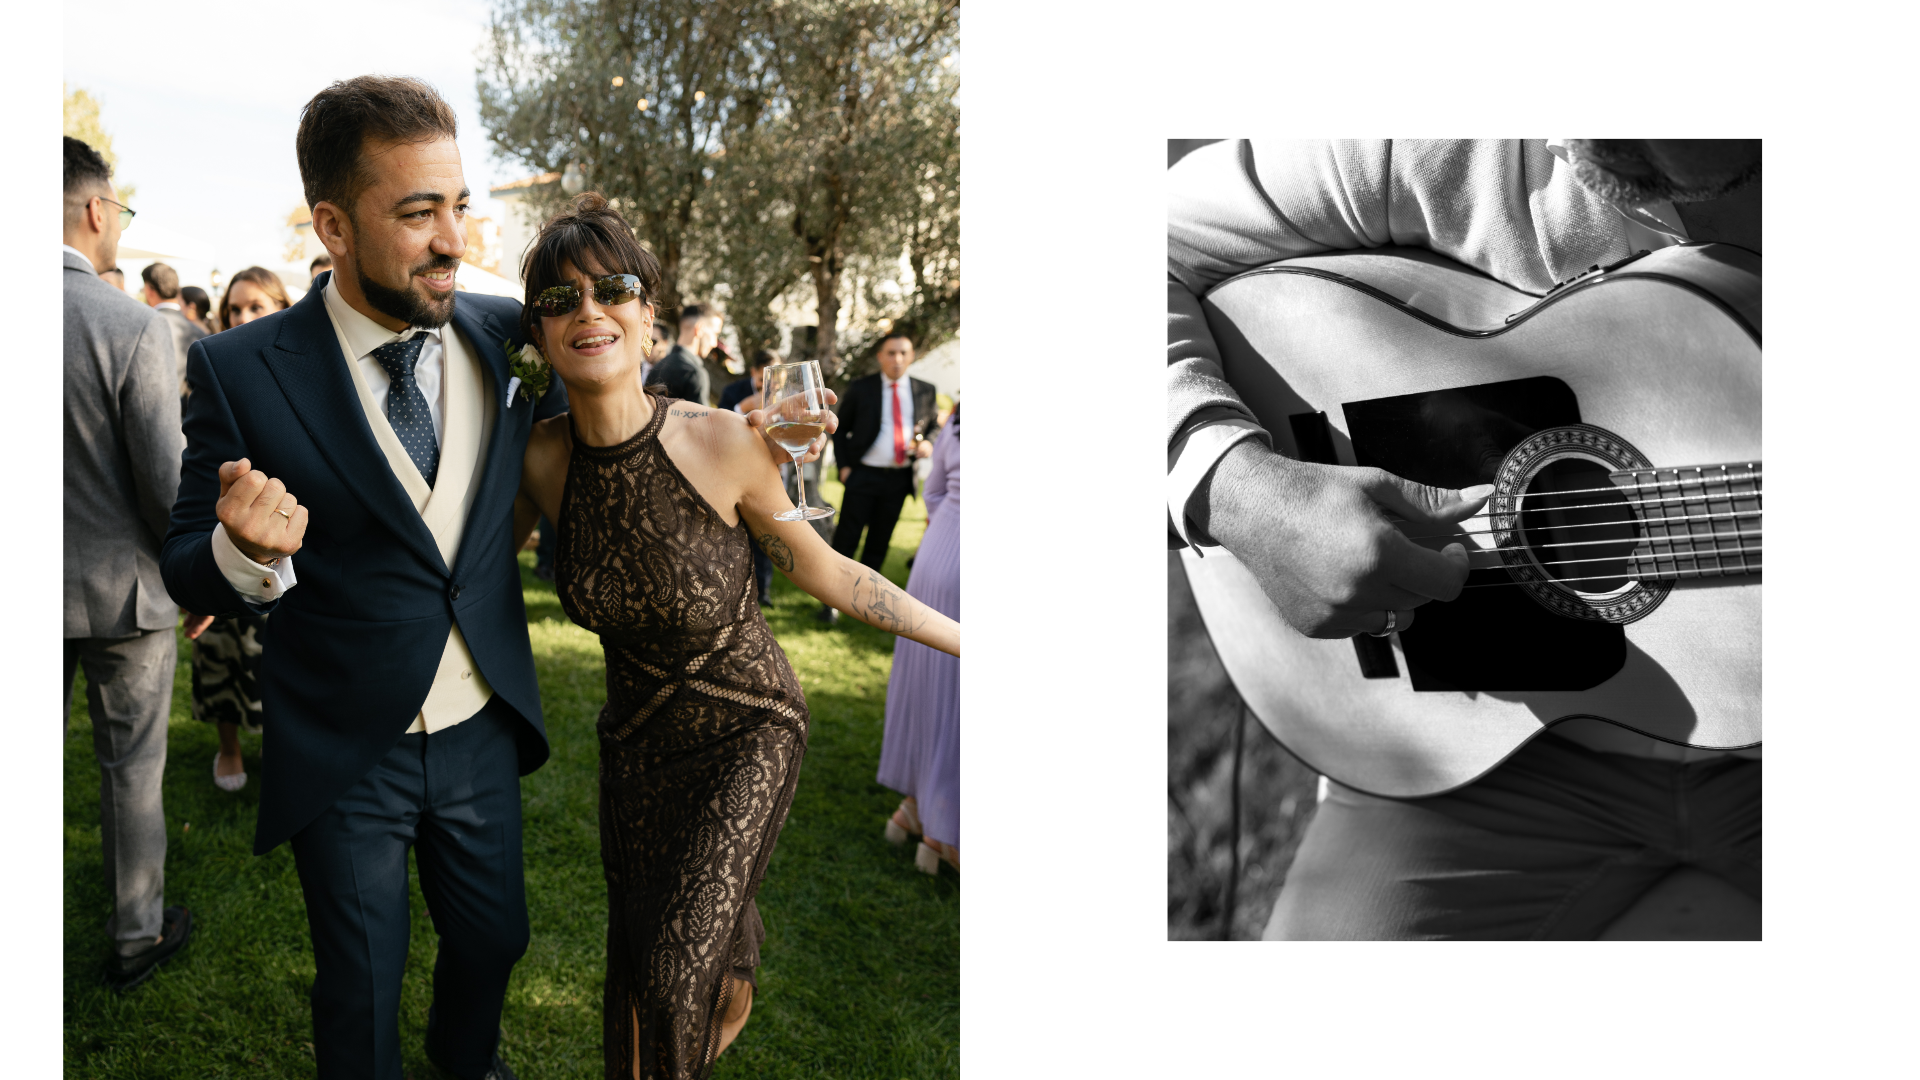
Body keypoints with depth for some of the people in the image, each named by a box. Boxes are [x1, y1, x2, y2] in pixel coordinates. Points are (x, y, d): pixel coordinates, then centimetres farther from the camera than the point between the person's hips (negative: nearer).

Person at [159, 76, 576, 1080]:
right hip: (345, 755, -3)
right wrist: (246, 551, -31)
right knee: (360, 993, 15)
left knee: (495, 937, 23)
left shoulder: (507, 336, -6)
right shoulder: (241, 369, -14)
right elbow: (189, 572, -6)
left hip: (483, 730, 3)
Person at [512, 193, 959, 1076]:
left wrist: (956, 635, -7)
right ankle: (728, 989, 51)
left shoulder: (724, 443, -24)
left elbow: (820, 569, -10)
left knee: (676, 963, -8)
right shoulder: (542, 458, -13)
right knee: (637, 948, 16)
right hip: (636, 729, 4)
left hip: (746, 726, -3)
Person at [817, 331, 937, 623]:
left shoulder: (925, 391, 5)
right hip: (863, 476, -2)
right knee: (846, 539, -3)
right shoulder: (860, 388, -1)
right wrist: (844, 465, -6)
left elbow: (933, 425, 16)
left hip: (899, 479, 3)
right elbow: (841, 430, 5)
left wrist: (929, 443, -7)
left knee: (879, 542, 12)